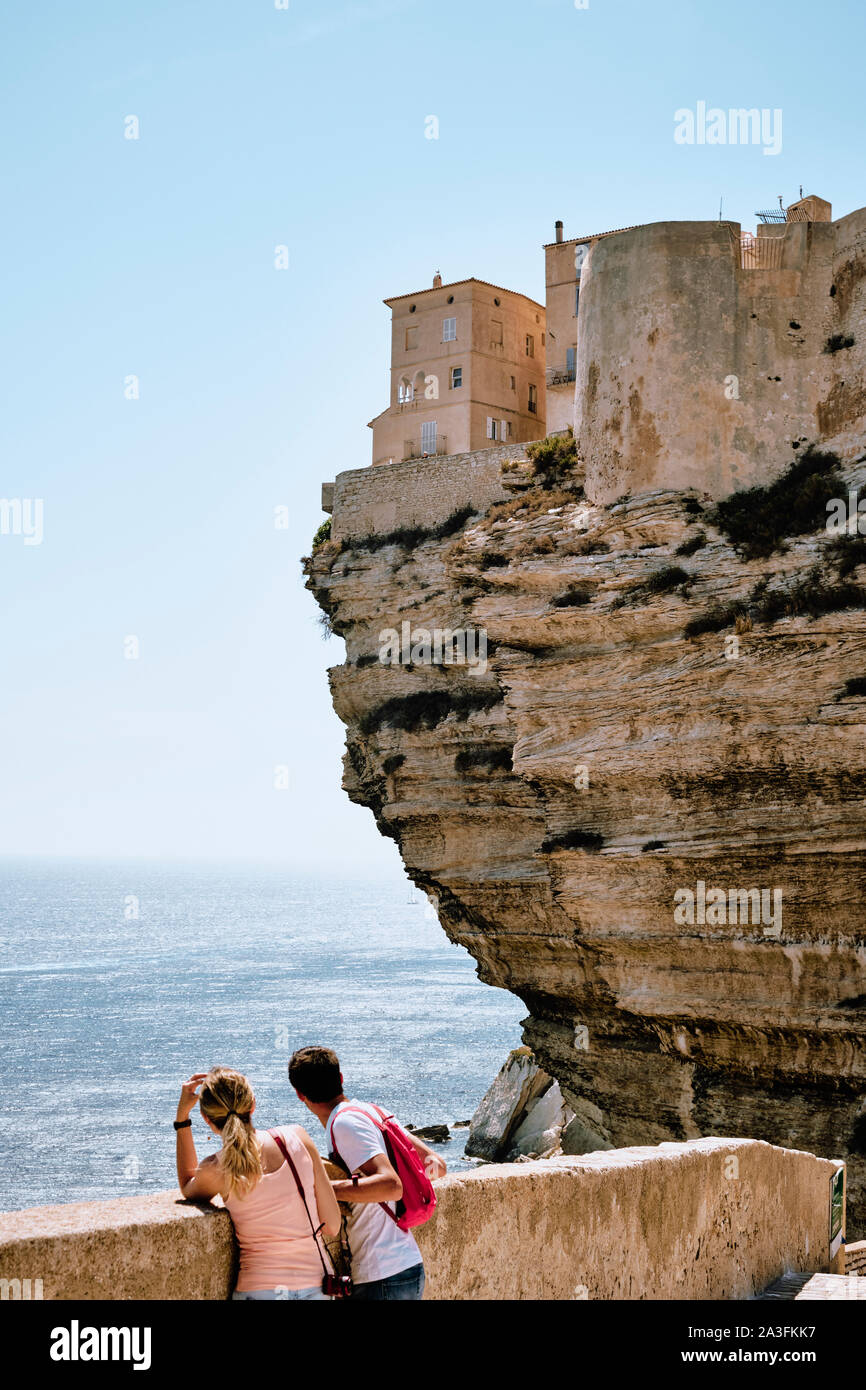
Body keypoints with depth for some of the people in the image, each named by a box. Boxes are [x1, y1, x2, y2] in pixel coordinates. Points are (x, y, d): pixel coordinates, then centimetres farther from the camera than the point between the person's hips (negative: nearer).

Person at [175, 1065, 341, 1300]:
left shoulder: (215, 1171, -9)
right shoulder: (296, 1137, -5)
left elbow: (187, 1187, 20)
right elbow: (332, 1225, 1)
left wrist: (182, 1116, 13)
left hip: (260, 1290, -2)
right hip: (317, 1289, 2)